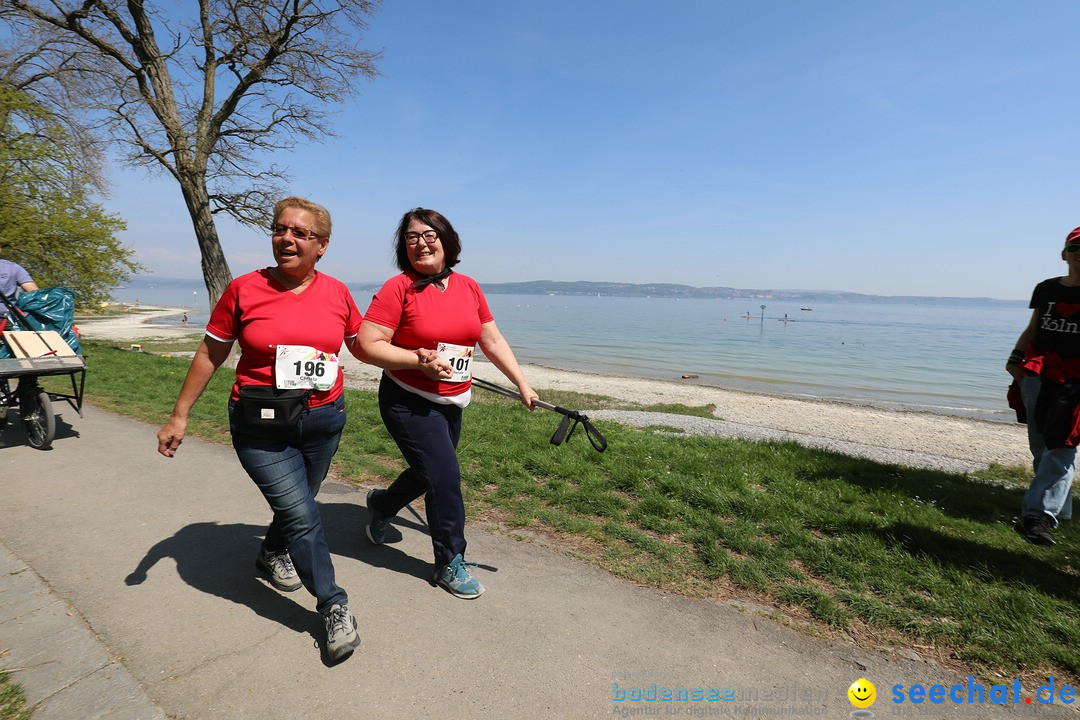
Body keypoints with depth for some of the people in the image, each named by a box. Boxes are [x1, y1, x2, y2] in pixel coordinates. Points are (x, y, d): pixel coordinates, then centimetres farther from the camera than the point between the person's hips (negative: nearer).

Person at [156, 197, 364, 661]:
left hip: (323, 419, 3)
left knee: (296, 505, 20)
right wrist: (179, 415, 5)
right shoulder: (244, 289, -6)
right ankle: (334, 607, 13)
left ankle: (272, 553, 53)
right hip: (260, 426, -3)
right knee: (301, 515, -6)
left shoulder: (337, 293, -1)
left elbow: (362, 347, 13)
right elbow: (210, 355, 3)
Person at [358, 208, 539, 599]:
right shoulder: (398, 288, -13)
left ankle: (379, 505, 53)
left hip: (451, 403, 6)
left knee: (427, 474, 21)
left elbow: (493, 341, 7)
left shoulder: (468, 287, 2)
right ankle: (450, 564, 17)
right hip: (408, 402, -6)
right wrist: (417, 360, -25)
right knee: (446, 478, -6)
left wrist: (523, 383, 3)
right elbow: (368, 345, -16)